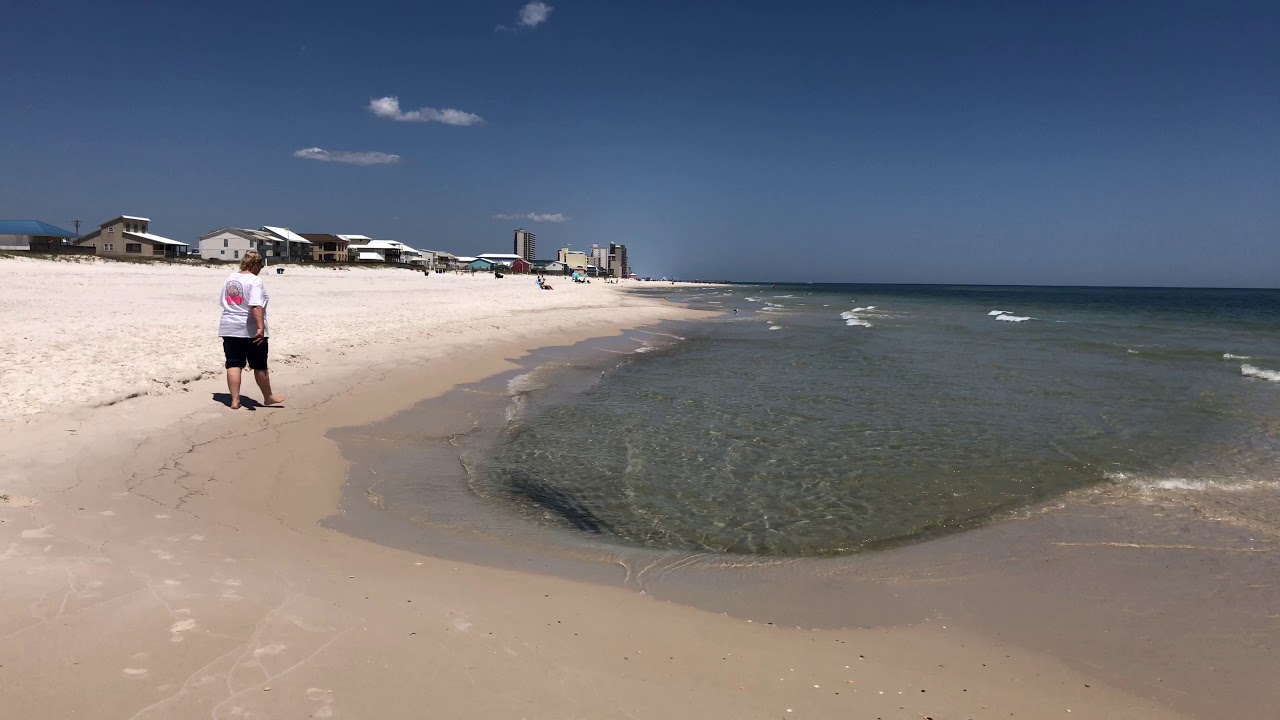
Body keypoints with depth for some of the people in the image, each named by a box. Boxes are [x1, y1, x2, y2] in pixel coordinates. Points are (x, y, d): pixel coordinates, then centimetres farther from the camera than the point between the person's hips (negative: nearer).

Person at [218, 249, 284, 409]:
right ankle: (268, 397, 21)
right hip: (251, 330, -6)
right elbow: (256, 306, -26)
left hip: (229, 328, 6)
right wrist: (261, 327, -30)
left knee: (234, 364, 6)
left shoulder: (229, 278, 11)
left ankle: (235, 400, 5)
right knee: (260, 366, 7)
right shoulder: (255, 280, -13)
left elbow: (224, 302, 21)